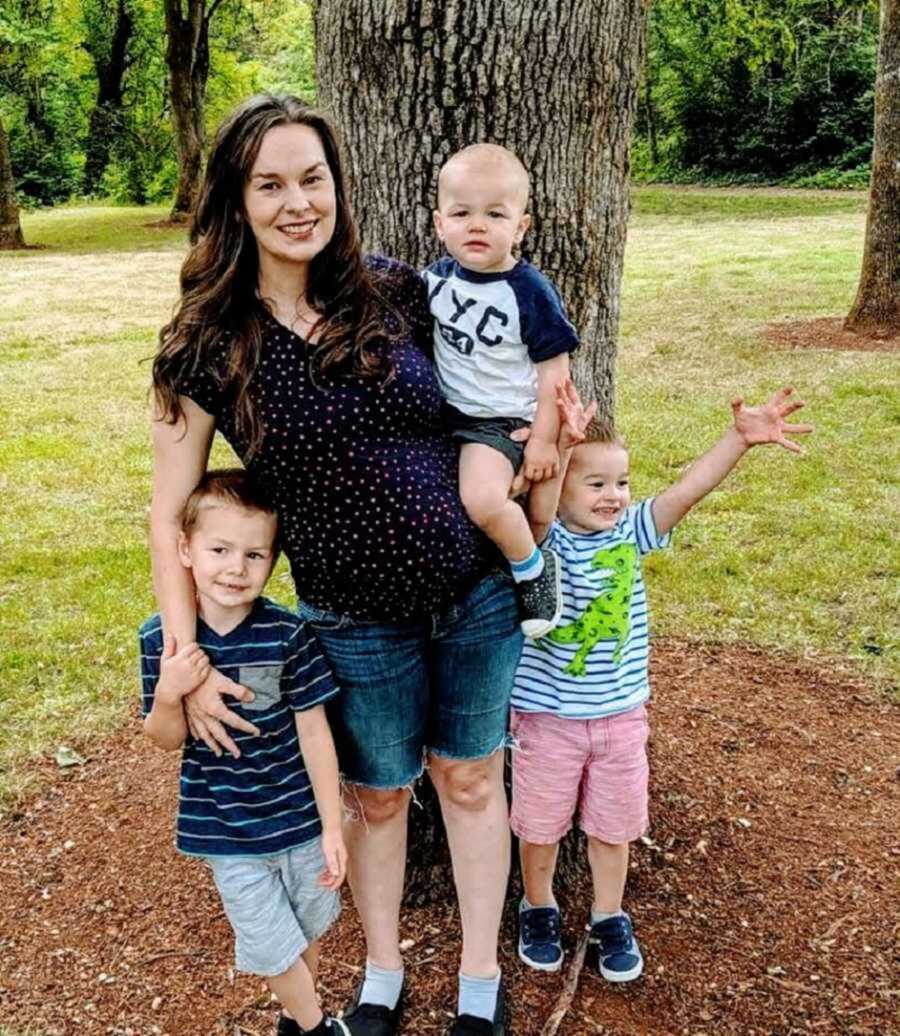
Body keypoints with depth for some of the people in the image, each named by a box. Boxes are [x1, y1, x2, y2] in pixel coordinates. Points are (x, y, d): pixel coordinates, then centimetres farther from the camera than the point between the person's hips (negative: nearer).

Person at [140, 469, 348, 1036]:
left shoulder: (288, 634, -20)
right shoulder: (163, 638, -14)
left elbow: (314, 733, -11)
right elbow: (168, 738, -3)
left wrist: (332, 827, -8)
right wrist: (168, 694, -26)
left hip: (300, 820, 0)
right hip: (226, 834, 0)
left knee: (307, 934, 21)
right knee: (275, 948, 12)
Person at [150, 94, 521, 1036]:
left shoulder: (396, 293, -5)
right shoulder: (208, 346, -10)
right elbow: (170, 513, -6)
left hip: (478, 594, 2)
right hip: (355, 623, -1)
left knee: (471, 782, 16)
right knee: (376, 797, 18)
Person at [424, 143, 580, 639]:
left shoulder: (530, 292, -15)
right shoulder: (437, 277, 0)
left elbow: (553, 371, -10)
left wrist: (544, 439, -12)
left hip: (499, 419, -7)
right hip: (443, 410, 7)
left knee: (483, 500, -28)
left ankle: (533, 568, -3)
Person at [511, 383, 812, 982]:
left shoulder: (631, 532, -5)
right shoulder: (546, 541, -16)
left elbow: (688, 490, -16)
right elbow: (539, 511, -38)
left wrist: (740, 438, -29)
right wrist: (562, 445, -54)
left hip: (621, 715, 3)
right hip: (547, 716, -3)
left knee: (613, 826, 18)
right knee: (540, 826, 16)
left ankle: (610, 920, 40)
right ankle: (539, 911, 41)